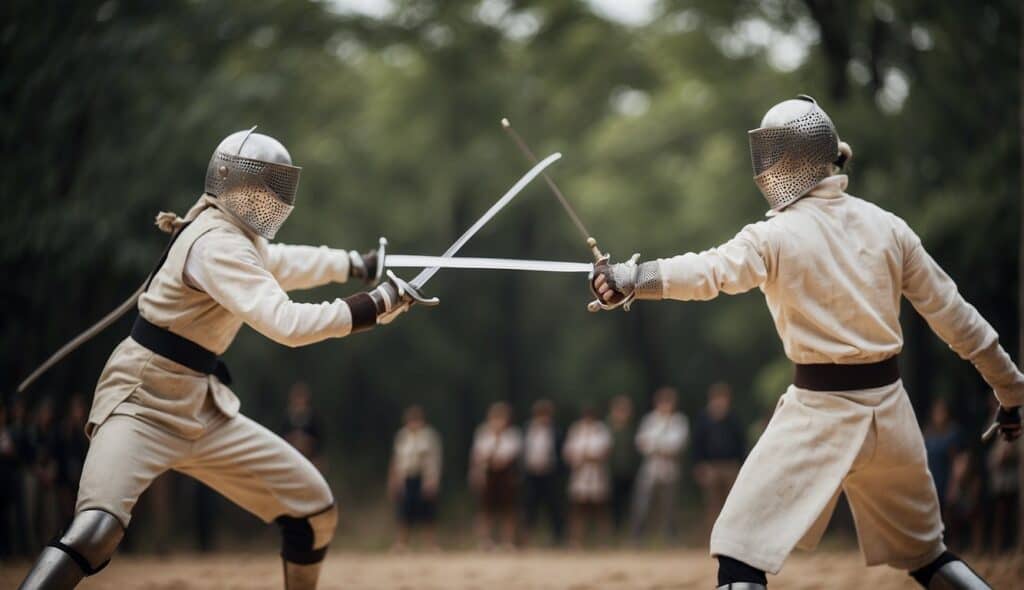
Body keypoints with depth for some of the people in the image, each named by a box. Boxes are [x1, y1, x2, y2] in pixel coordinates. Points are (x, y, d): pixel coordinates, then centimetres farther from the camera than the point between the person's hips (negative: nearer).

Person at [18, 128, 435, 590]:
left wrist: (358, 265, 42)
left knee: (313, 509, 9)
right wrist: (379, 304, -26)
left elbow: (282, 265, 33)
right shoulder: (217, 244, -20)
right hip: (143, 404, -10)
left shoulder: (236, 233, 9)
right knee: (97, 531, -32)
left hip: (199, 411, 10)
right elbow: (285, 324, -31)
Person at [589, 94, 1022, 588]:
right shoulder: (886, 227, 4)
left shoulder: (776, 236, -10)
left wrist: (629, 280, -43)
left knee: (741, 550, -2)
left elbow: (708, 272, -29)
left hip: (822, 410, -5)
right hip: (889, 407, 5)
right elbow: (951, 312, 7)